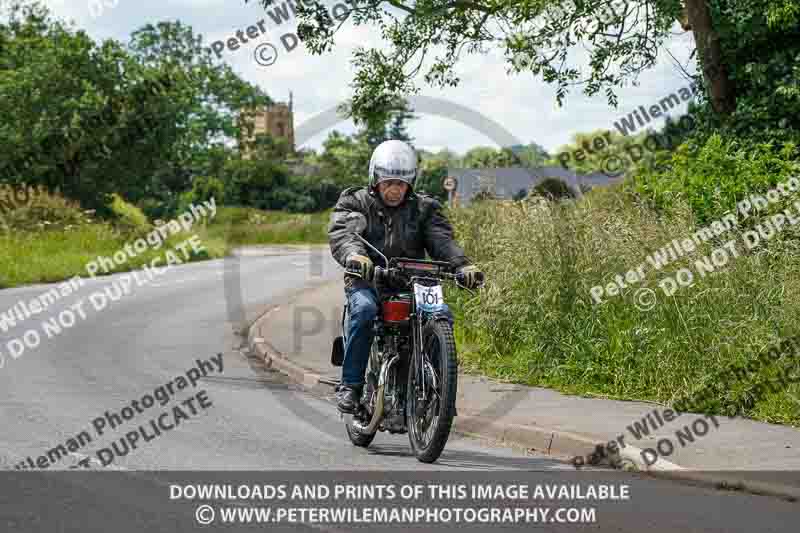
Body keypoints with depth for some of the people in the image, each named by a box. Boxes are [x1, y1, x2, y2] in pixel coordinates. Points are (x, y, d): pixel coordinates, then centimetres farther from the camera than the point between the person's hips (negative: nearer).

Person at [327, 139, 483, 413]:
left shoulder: (424, 208, 13)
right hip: (367, 280, -2)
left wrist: (462, 265, -25)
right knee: (364, 309, -34)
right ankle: (350, 384, -24)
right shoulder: (354, 202, 7)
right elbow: (341, 232, -13)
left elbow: (441, 239, -4)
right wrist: (354, 255, -37)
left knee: (441, 314, -23)